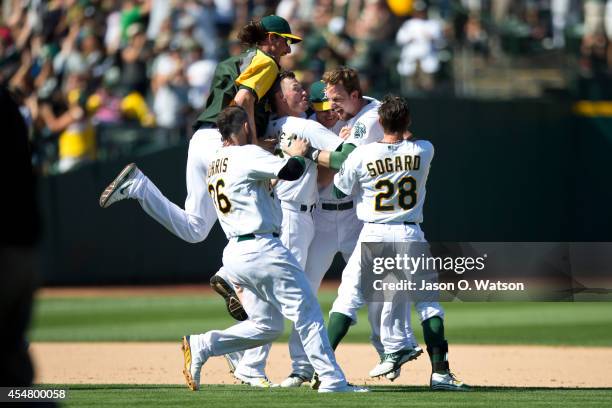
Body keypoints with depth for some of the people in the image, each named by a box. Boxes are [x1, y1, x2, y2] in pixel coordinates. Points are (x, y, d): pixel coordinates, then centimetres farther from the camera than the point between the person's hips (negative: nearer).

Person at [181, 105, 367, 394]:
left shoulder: (214, 165, 17)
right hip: (261, 249, -9)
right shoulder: (248, 155, -9)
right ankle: (332, 380, -7)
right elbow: (291, 171, -16)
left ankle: (201, 346, 4)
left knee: (267, 325, 15)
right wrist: (298, 153, 5)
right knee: (307, 312, -3)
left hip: (233, 252, 9)